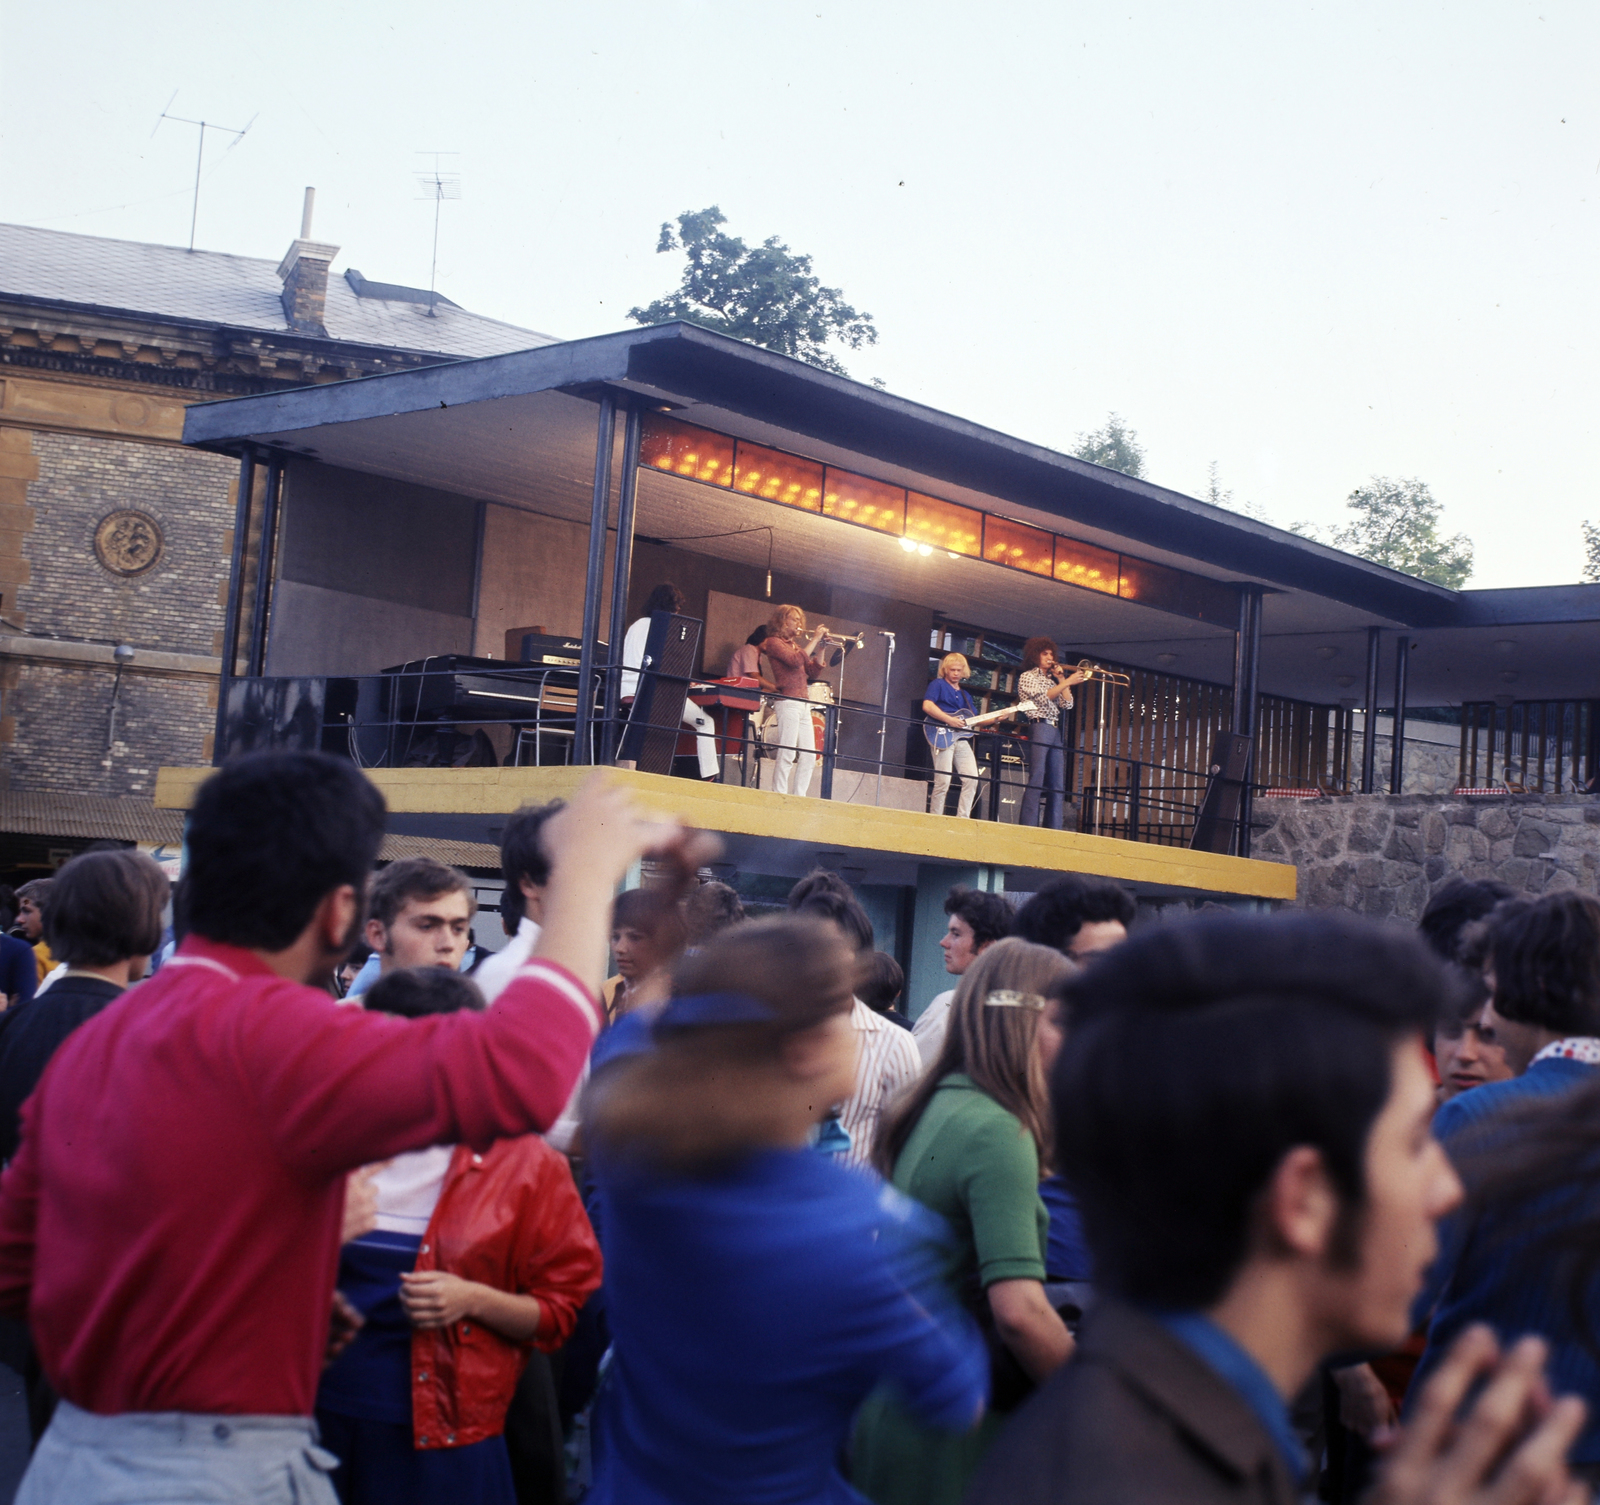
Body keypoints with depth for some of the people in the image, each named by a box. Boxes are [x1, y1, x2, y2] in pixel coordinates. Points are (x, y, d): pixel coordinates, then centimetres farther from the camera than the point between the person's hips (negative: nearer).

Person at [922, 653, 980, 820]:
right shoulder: (938, 684, 4)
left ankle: (962, 819, 0)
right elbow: (927, 706, -12)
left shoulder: (965, 695, 26)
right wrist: (950, 720, -17)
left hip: (961, 739, 7)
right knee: (943, 782, -11)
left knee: (971, 779, -4)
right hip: (944, 738, -7)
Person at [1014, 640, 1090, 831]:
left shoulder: (1052, 680, 25)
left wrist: (1061, 679, 10)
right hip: (1039, 728, -8)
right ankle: (1027, 828, -18)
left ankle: (1054, 830, 0)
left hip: (1055, 731, 8)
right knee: (1036, 780, -14)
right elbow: (1043, 697, -12)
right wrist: (1068, 682, -16)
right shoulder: (1028, 677, 4)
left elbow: (1067, 704, 15)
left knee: (1058, 784, 2)